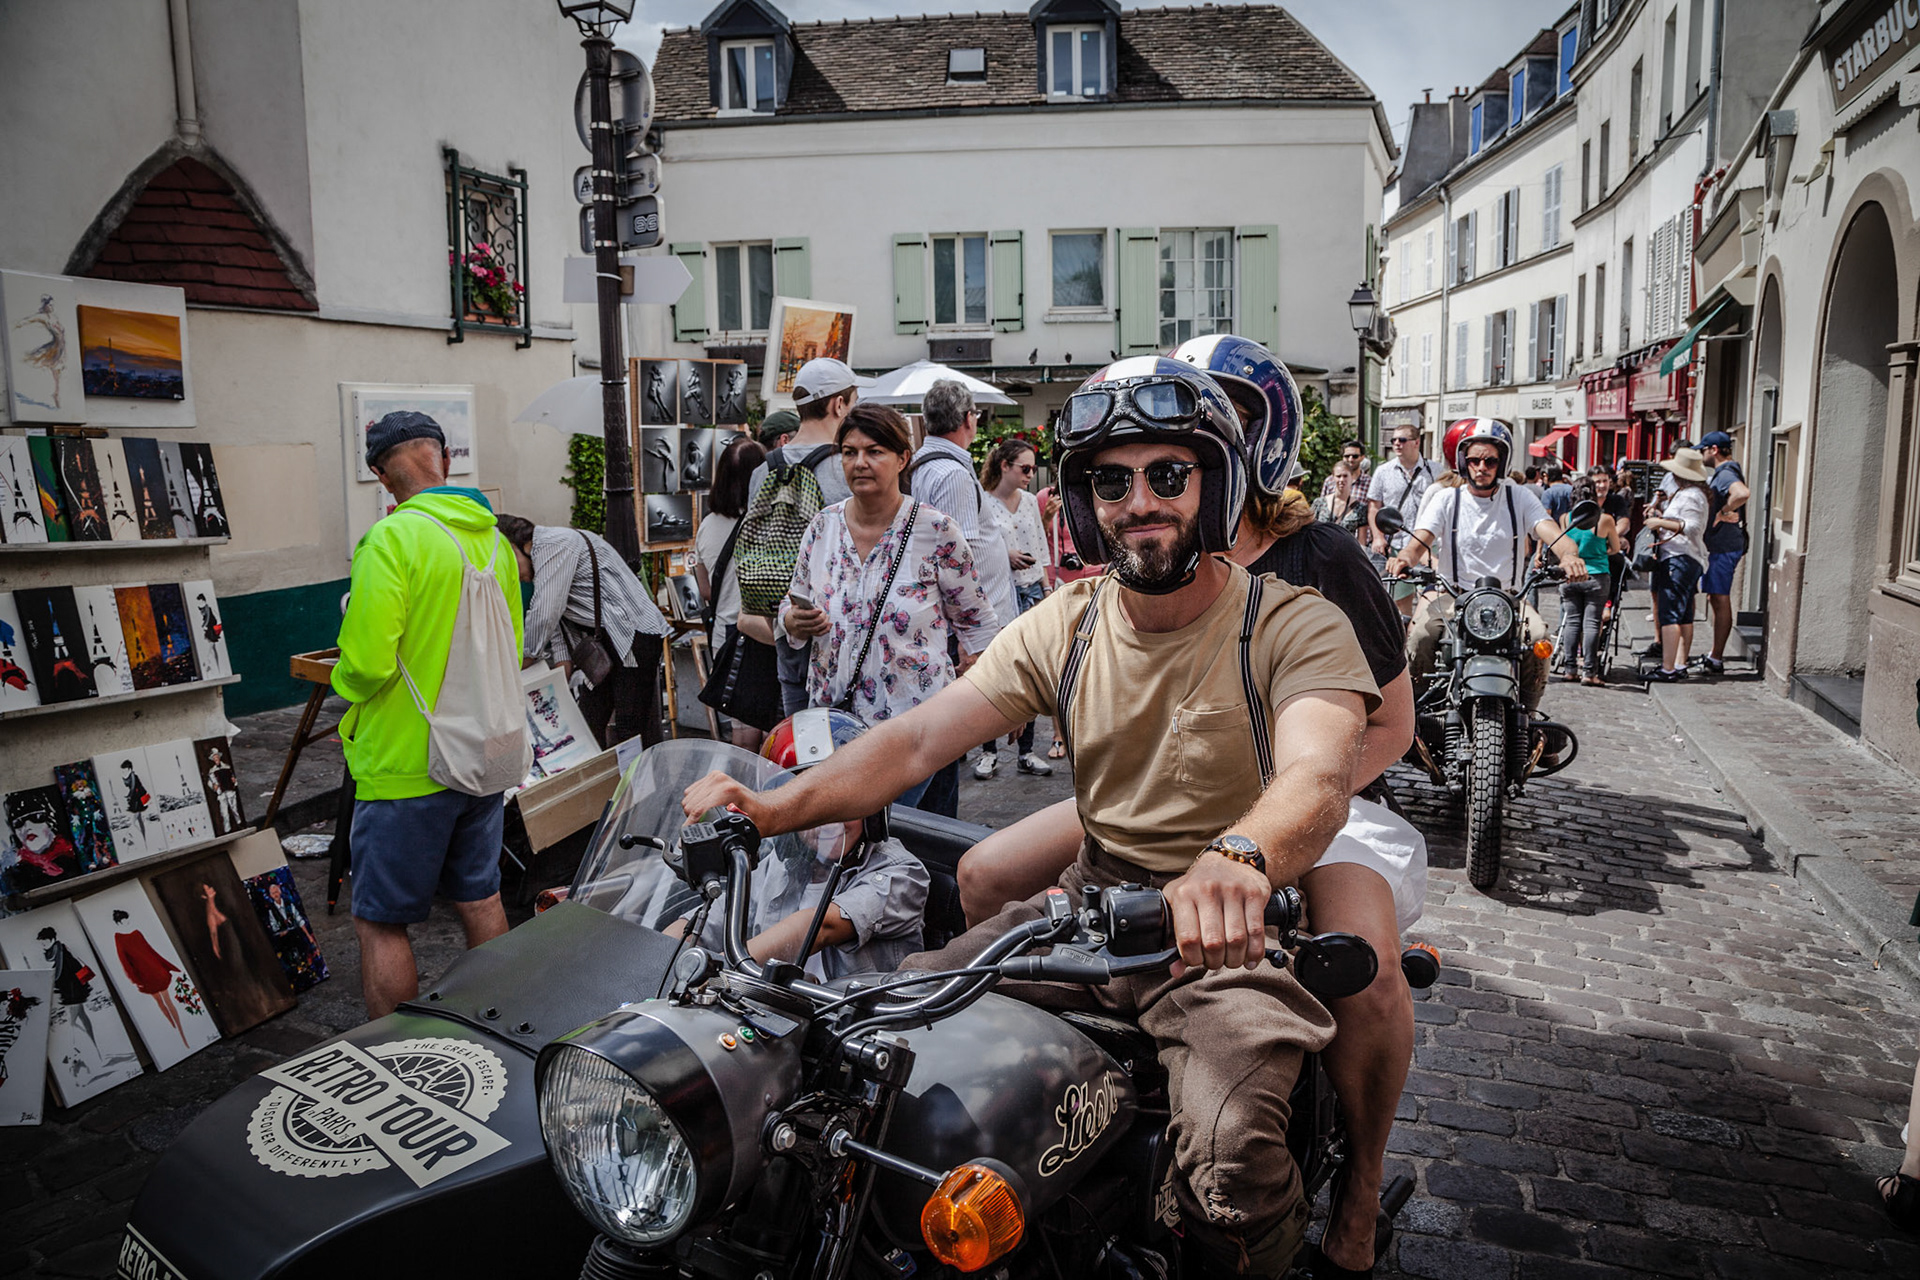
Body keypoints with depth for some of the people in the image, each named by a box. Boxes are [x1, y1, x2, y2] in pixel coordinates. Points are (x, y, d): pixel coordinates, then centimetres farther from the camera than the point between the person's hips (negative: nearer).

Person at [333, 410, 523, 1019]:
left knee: (379, 922, 6)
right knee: (480, 897, 20)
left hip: (407, 766, -7)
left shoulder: (393, 539, -17)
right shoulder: (494, 539, 5)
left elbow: (366, 663, -21)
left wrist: (344, 680, 0)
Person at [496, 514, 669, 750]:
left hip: (635, 634, -10)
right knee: (588, 723, 7)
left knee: (632, 731, -13)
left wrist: (524, 663, -6)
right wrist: (563, 664, 7)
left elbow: (544, 615, -17)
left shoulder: (554, 544, -15)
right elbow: (556, 616, 16)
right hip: (605, 639, 11)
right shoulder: (541, 553, 17)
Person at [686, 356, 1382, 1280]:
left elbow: (1318, 776, -30)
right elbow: (919, 736, -4)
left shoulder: (1296, 627, -10)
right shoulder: (1065, 625, 4)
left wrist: (1240, 858, -53)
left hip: (1238, 928, -4)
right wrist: (780, 804, -21)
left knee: (1231, 1151, -29)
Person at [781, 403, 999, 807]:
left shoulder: (936, 531, -8)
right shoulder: (822, 527, 4)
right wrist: (794, 621, -8)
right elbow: (795, 604, 16)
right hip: (830, 710, 4)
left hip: (911, 717, -4)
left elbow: (975, 620, 1)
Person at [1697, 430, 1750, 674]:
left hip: (1724, 547, -11)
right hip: (1721, 545, 11)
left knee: (1721, 600, -6)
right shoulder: (1722, 473, 16)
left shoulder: (1725, 474, -17)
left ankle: (1716, 660, -2)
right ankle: (1716, 654, 25)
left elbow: (1743, 493, -37)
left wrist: (1722, 513, -26)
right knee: (1717, 599, 16)